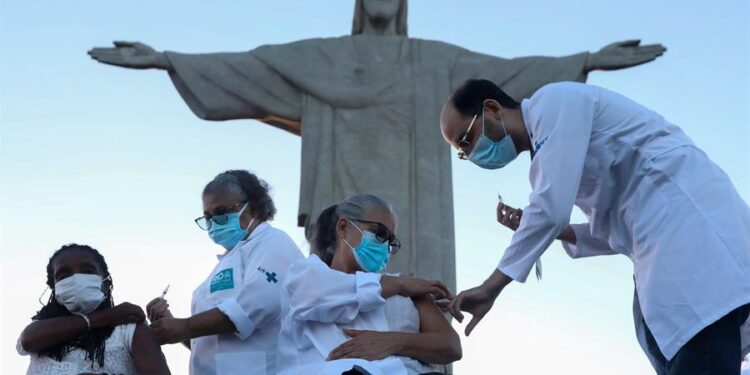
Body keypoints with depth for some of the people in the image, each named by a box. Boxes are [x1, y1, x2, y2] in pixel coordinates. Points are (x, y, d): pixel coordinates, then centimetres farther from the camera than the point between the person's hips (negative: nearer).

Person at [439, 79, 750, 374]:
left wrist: (490, 288, -11)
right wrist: (546, 230, 15)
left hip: (688, 222, -10)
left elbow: (551, 207, -16)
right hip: (670, 242, 10)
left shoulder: (554, 101, -4)